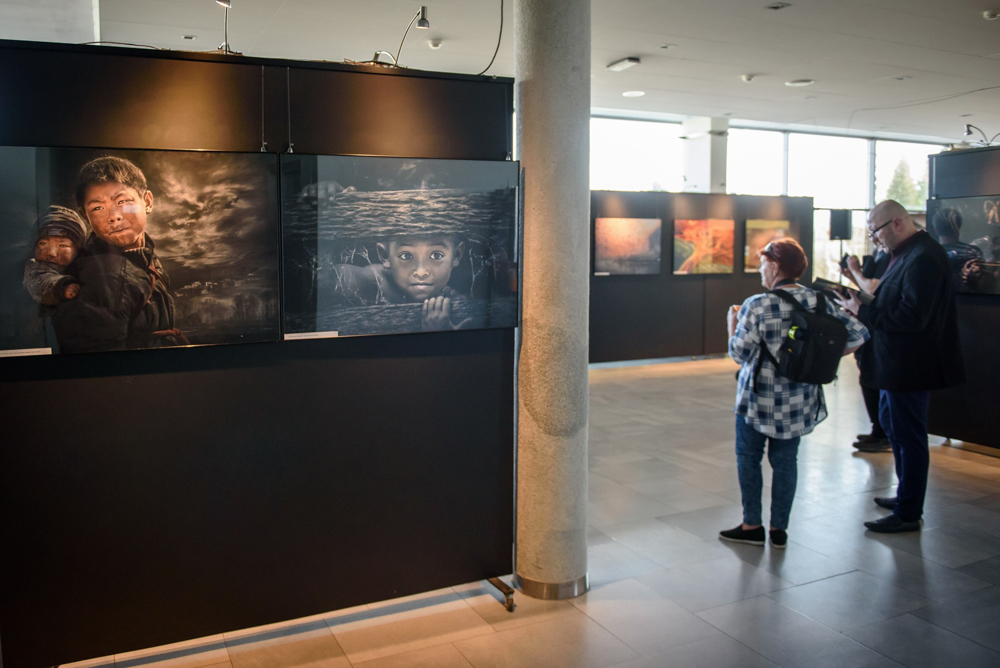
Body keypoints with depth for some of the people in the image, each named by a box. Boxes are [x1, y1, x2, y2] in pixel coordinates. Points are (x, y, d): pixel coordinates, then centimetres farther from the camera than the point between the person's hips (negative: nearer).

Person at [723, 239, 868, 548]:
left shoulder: (756, 306, -17)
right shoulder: (819, 301, -2)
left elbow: (739, 354, -14)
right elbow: (857, 334, 1)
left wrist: (732, 326, 2)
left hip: (759, 397, -4)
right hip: (800, 400, 4)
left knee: (748, 457, 11)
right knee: (785, 461, 14)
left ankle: (752, 525, 15)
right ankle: (779, 528, 20)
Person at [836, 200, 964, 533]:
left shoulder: (923, 258, -22)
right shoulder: (907, 253, 11)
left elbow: (911, 317, -28)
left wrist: (862, 311, -20)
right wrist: (862, 305, -1)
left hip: (909, 366, -11)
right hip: (896, 364, 11)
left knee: (908, 435, 0)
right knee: (890, 422, 22)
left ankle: (908, 514, 13)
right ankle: (906, 496, 38)